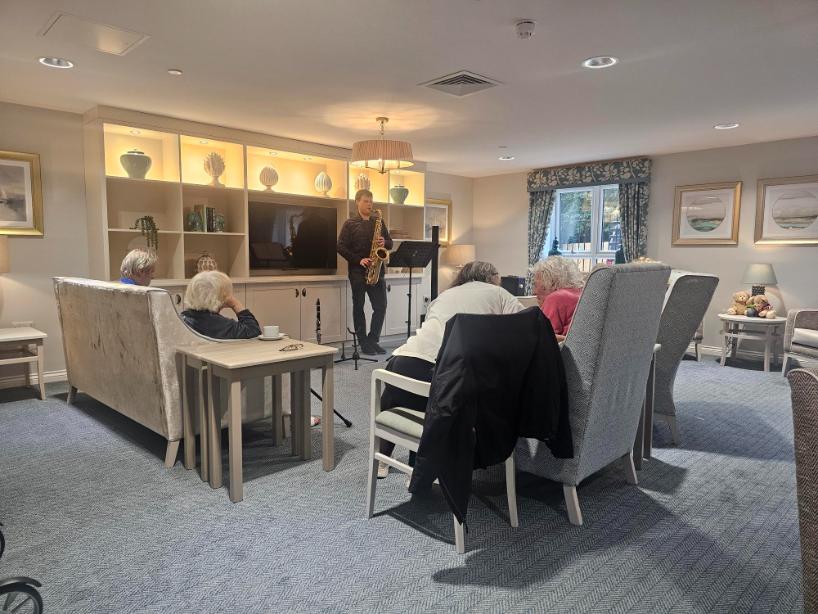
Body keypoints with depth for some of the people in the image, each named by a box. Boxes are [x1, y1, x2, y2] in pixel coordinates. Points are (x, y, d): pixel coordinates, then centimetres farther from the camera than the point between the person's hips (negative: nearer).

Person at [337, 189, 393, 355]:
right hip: (357, 271, -3)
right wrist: (358, 260, -15)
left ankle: (373, 340, 13)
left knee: (381, 306, 0)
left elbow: (390, 243, 16)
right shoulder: (350, 224, 1)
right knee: (358, 307, 3)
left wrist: (384, 243, -8)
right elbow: (341, 247, -6)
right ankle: (364, 343, 11)